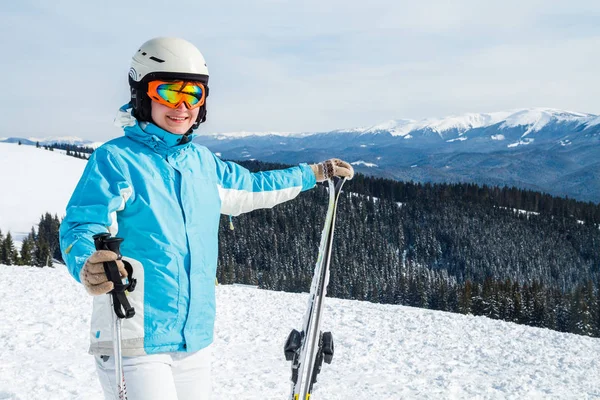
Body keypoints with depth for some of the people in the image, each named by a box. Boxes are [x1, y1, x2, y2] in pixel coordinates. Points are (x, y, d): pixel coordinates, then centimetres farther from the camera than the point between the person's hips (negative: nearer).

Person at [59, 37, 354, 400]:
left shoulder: (203, 162, 10)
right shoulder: (116, 159, -9)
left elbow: (250, 188, 29)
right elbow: (80, 227, -17)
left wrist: (316, 173, 35)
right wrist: (86, 268, -40)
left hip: (196, 340, 7)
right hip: (134, 341, -7)